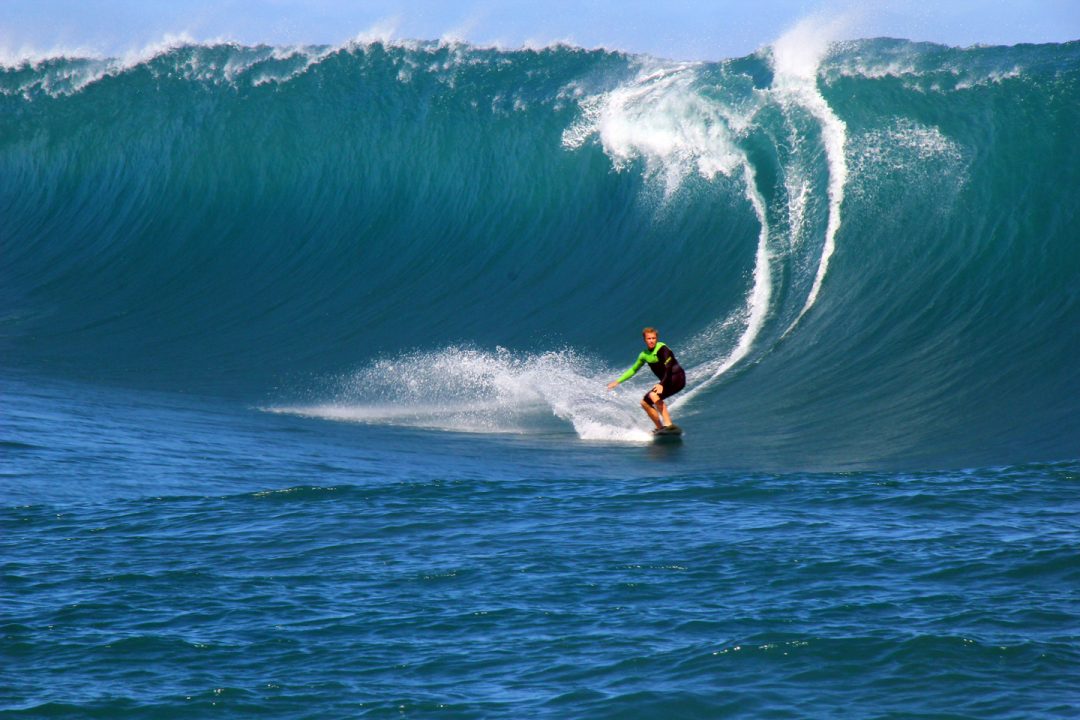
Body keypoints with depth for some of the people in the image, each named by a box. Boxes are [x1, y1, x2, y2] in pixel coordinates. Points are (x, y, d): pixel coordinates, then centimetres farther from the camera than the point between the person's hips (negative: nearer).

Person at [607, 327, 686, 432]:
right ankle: (660, 428, 8)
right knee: (645, 402, 7)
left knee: (654, 395, -29)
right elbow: (633, 370, 20)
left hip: (677, 377, -9)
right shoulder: (644, 355, 8)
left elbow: (668, 367, -26)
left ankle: (668, 425, -35)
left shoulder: (662, 349, -16)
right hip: (666, 381, 9)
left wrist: (662, 384, -38)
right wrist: (617, 381, 18)